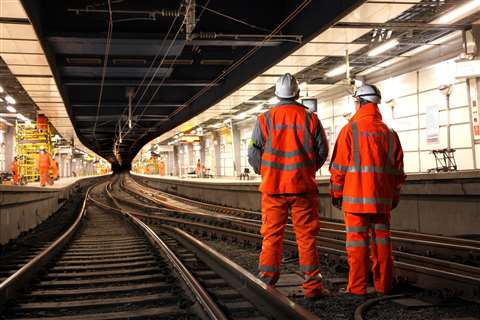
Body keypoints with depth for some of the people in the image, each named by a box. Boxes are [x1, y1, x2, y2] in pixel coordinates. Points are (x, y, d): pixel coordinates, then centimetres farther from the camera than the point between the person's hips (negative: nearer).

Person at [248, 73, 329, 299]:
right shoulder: (310, 118, 0)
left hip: (273, 187, 0)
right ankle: (312, 285, 8)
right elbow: (322, 152, 6)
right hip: (303, 187, 0)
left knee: (271, 236, 7)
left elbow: (253, 154, -1)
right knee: (306, 237, 5)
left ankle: (266, 283, 9)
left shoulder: (265, 119, -2)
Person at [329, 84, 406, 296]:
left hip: (355, 197, -4)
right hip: (382, 198, 4)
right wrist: (394, 197, 18)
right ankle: (383, 284, 17)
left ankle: (357, 287, 2)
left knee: (357, 242, -1)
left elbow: (338, 167, -5)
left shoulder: (350, 130, -4)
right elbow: (398, 170, 11)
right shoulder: (390, 133, 9)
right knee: (381, 241, 11)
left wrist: (336, 194, 4)